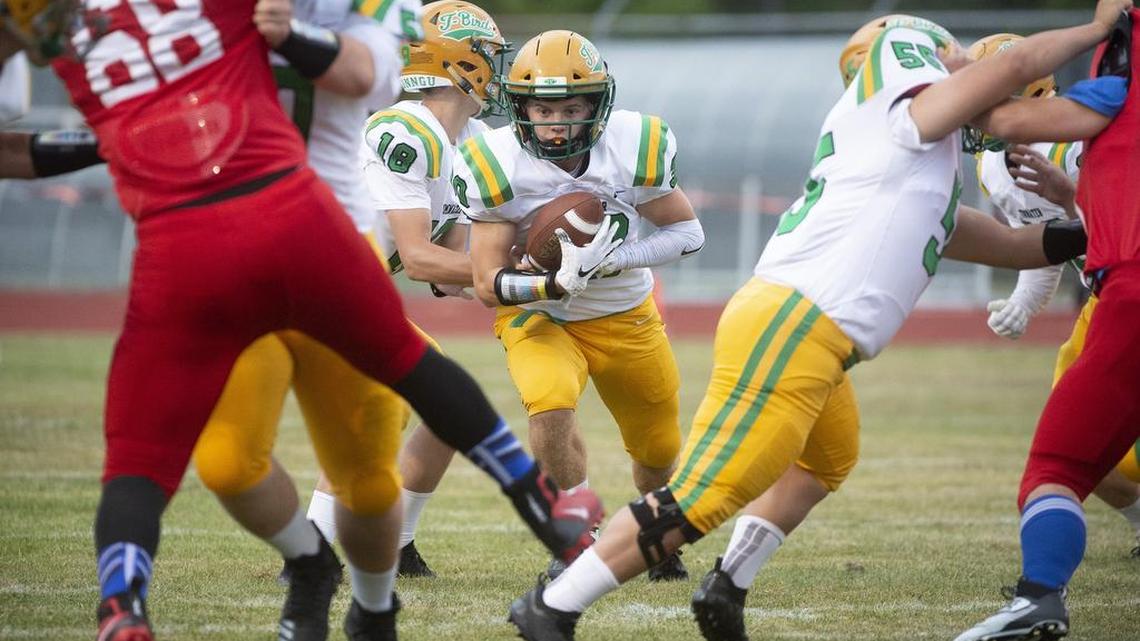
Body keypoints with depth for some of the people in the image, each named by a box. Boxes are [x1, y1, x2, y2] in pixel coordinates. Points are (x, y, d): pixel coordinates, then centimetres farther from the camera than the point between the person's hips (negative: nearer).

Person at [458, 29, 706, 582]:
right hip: (538, 315, -2)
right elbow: (489, 286, -21)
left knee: (658, 448, 15)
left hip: (624, 316, 2)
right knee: (551, 405, -31)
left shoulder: (636, 149, -24)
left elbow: (688, 233, -10)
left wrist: (619, 257, -28)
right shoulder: (497, 168, -26)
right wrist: (558, 283, -40)